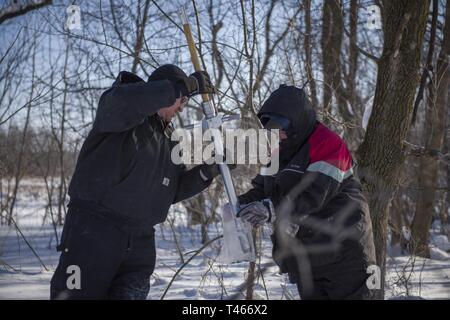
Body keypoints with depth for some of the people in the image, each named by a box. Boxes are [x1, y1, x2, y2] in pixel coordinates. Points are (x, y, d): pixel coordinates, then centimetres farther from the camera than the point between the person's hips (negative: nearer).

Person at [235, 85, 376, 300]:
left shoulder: (328, 144, -15)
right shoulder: (279, 154, 13)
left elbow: (314, 194, -28)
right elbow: (262, 190, 12)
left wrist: (273, 209, -37)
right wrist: (241, 204, -9)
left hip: (341, 250, -8)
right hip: (304, 256, 8)